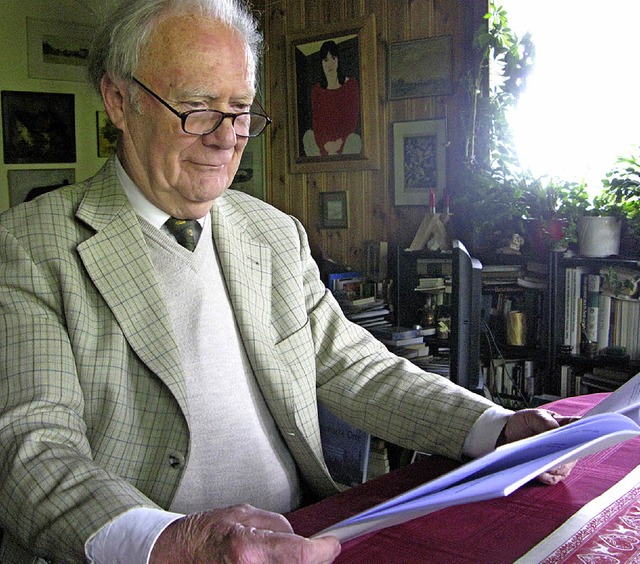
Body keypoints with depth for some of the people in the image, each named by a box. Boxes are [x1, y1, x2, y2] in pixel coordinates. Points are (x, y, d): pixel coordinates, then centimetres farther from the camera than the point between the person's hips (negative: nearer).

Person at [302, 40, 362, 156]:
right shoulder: (316, 90, 12)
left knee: (354, 139, -34)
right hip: (323, 141, 3)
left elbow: (353, 117, -3)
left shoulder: (352, 84, 5)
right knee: (308, 135, -25)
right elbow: (316, 121, 2)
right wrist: (325, 145, -18)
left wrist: (340, 142, -17)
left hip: (345, 139, -2)